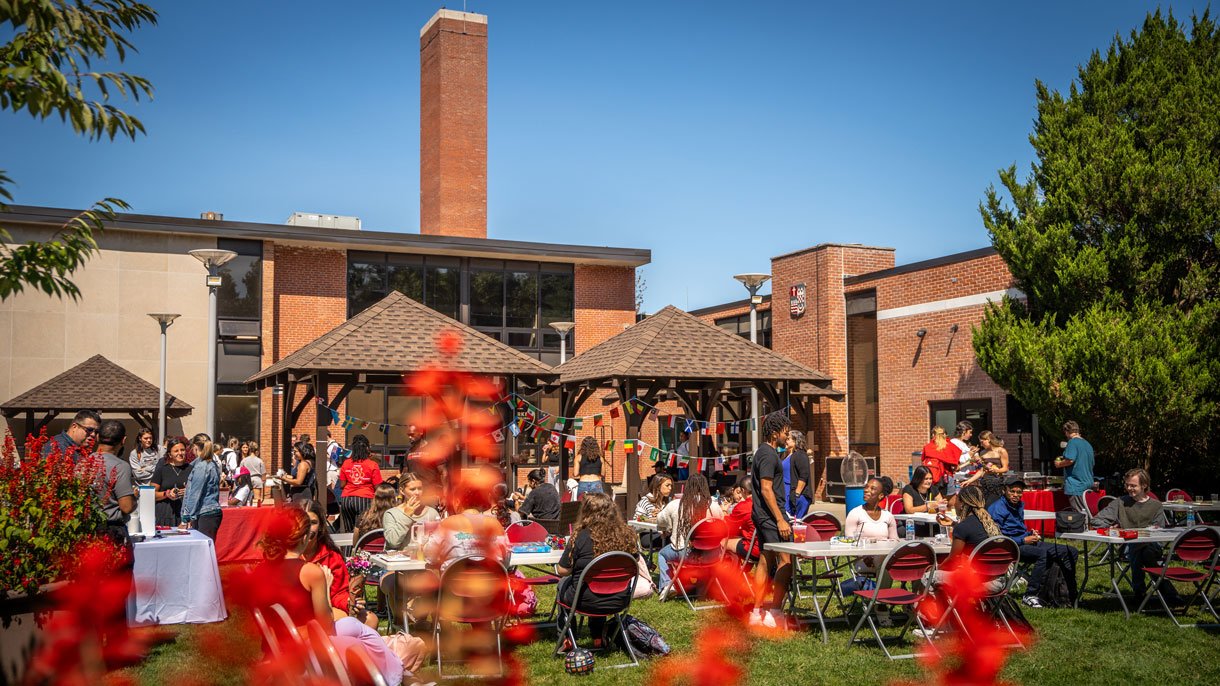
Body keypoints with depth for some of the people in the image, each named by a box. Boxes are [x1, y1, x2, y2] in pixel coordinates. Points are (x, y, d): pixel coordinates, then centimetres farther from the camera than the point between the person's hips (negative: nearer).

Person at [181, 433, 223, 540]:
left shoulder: (201, 466, -11)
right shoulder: (214, 464, 16)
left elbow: (195, 495, -12)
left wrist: (185, 520, -8)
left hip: (205, 516, -9)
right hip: (214, 512, 9)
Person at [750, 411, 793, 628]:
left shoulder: (764, 452, 17)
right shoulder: (768, 454, -15)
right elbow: (766, 490, -20)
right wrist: (780, 520, -21)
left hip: (761, 515, 11)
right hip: (771, 515, -11)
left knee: (766, 560, 11)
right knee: (786, 560, -10)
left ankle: (757, 612, 14)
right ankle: (774, 613, -10)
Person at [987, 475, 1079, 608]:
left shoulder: (1019, 506, 19)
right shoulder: (996, 509, -9)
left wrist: (1031, 534, 8)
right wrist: (1023, 540, -17)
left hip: (1024, 541, 9)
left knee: (1071, 552, 1)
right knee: (1042, 552, -39)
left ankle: (1071, 593, 5)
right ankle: (1029, 596, -33)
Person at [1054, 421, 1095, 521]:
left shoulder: (1073, 442, -10)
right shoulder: (1088, 444, 16)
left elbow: (1070, 460, -21)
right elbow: (1092, 464, 24)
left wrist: (1059, 464, -3)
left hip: (1076, 485, -8)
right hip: (1088, 483, 8)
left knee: (1080, 512, -8)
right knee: (1084, 511, 11)